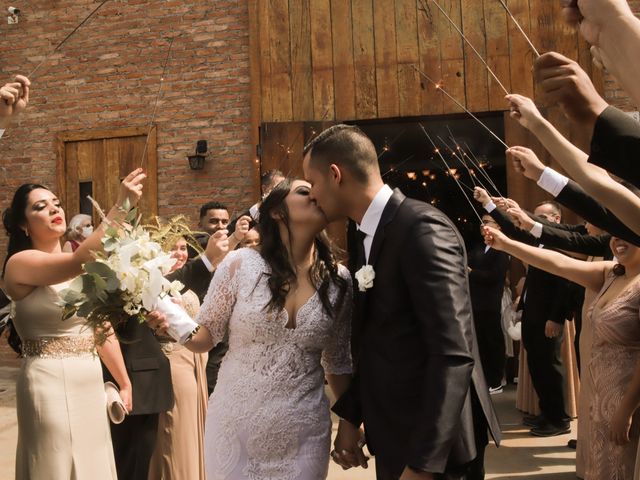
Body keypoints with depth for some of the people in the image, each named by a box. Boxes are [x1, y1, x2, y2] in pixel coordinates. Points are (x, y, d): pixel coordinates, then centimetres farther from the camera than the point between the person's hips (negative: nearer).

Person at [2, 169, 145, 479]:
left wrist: (125, 383, 14)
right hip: (51, 384, -7)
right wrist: (122, 205, -37)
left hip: (90, 382, 7)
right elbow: (80, 262, -31)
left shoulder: (82, 268, 10)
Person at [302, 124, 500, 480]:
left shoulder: (422, 228, -19)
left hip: (432, 443, -8)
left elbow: (453, 354, -25)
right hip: (394, 436, 8)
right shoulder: (364, 239, 9)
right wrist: (350, 417, 10)